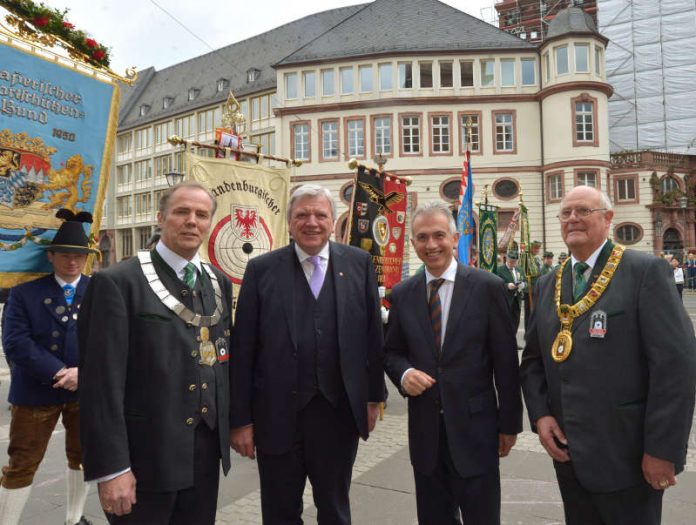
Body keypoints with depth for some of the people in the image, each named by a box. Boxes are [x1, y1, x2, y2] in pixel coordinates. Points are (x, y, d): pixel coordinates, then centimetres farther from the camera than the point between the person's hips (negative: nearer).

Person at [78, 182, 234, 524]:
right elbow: (102, 381, -14)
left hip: (207, 447, 6)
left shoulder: (220, 282, 7)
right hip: (146, 452, -5)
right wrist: (110, 467, -15)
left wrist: (236, 421, 12)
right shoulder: (117, 282, -12)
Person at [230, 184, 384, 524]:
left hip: (340, 413, 1)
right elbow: (243, 349, -4)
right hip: (278, 416, 0)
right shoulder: (261, 269, -4)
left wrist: (374, 397, 6)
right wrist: (241, 419, -4)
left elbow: (372, 335, 3)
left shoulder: (359, 263, 0)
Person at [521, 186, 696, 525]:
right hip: (568, 452, 5)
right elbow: (533, 358, 12)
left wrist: (663, 450, -16)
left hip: (626, 455, -5)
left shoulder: (645, 271, -9)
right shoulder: (547, 284, 8)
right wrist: (540, 415, -3)